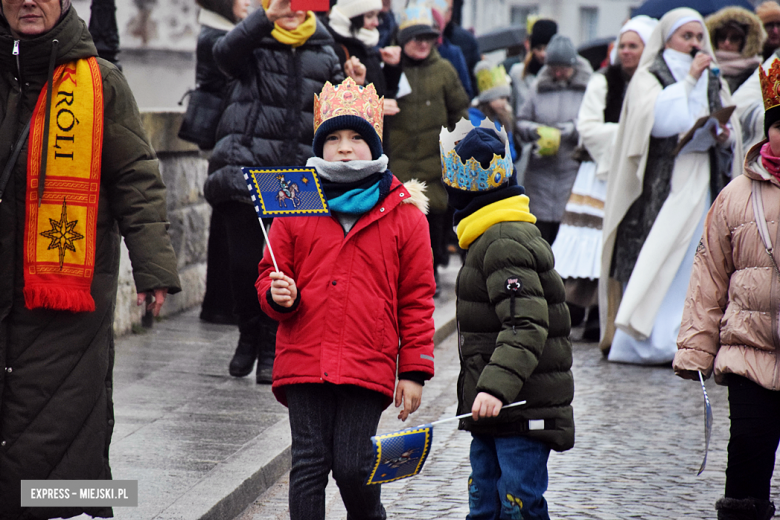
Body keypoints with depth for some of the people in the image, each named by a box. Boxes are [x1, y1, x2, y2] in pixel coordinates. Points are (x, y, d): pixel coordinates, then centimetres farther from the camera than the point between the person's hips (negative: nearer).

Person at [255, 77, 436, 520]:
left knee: (353, 466, -3)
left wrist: (414, 371, 3)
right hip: (303, 361, 2)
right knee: (309, 466, 1)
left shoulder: (404, 213, 5)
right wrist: (278, 296, -9)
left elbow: (417, 298, 6)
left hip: (369, 365, -2)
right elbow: (271, 274, 16)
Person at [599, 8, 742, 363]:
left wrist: (724, 137, -5)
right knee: (655, 263, -12)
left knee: (696, 264, -3)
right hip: (662, 184, -4)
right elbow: (657, 120, -14)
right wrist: (688, 80, -13)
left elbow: (731, 131, 18)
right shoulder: (648, 78, 4)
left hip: (702, 184, 5)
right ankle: (643, 341, -10)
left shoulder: (712, 81, 19)